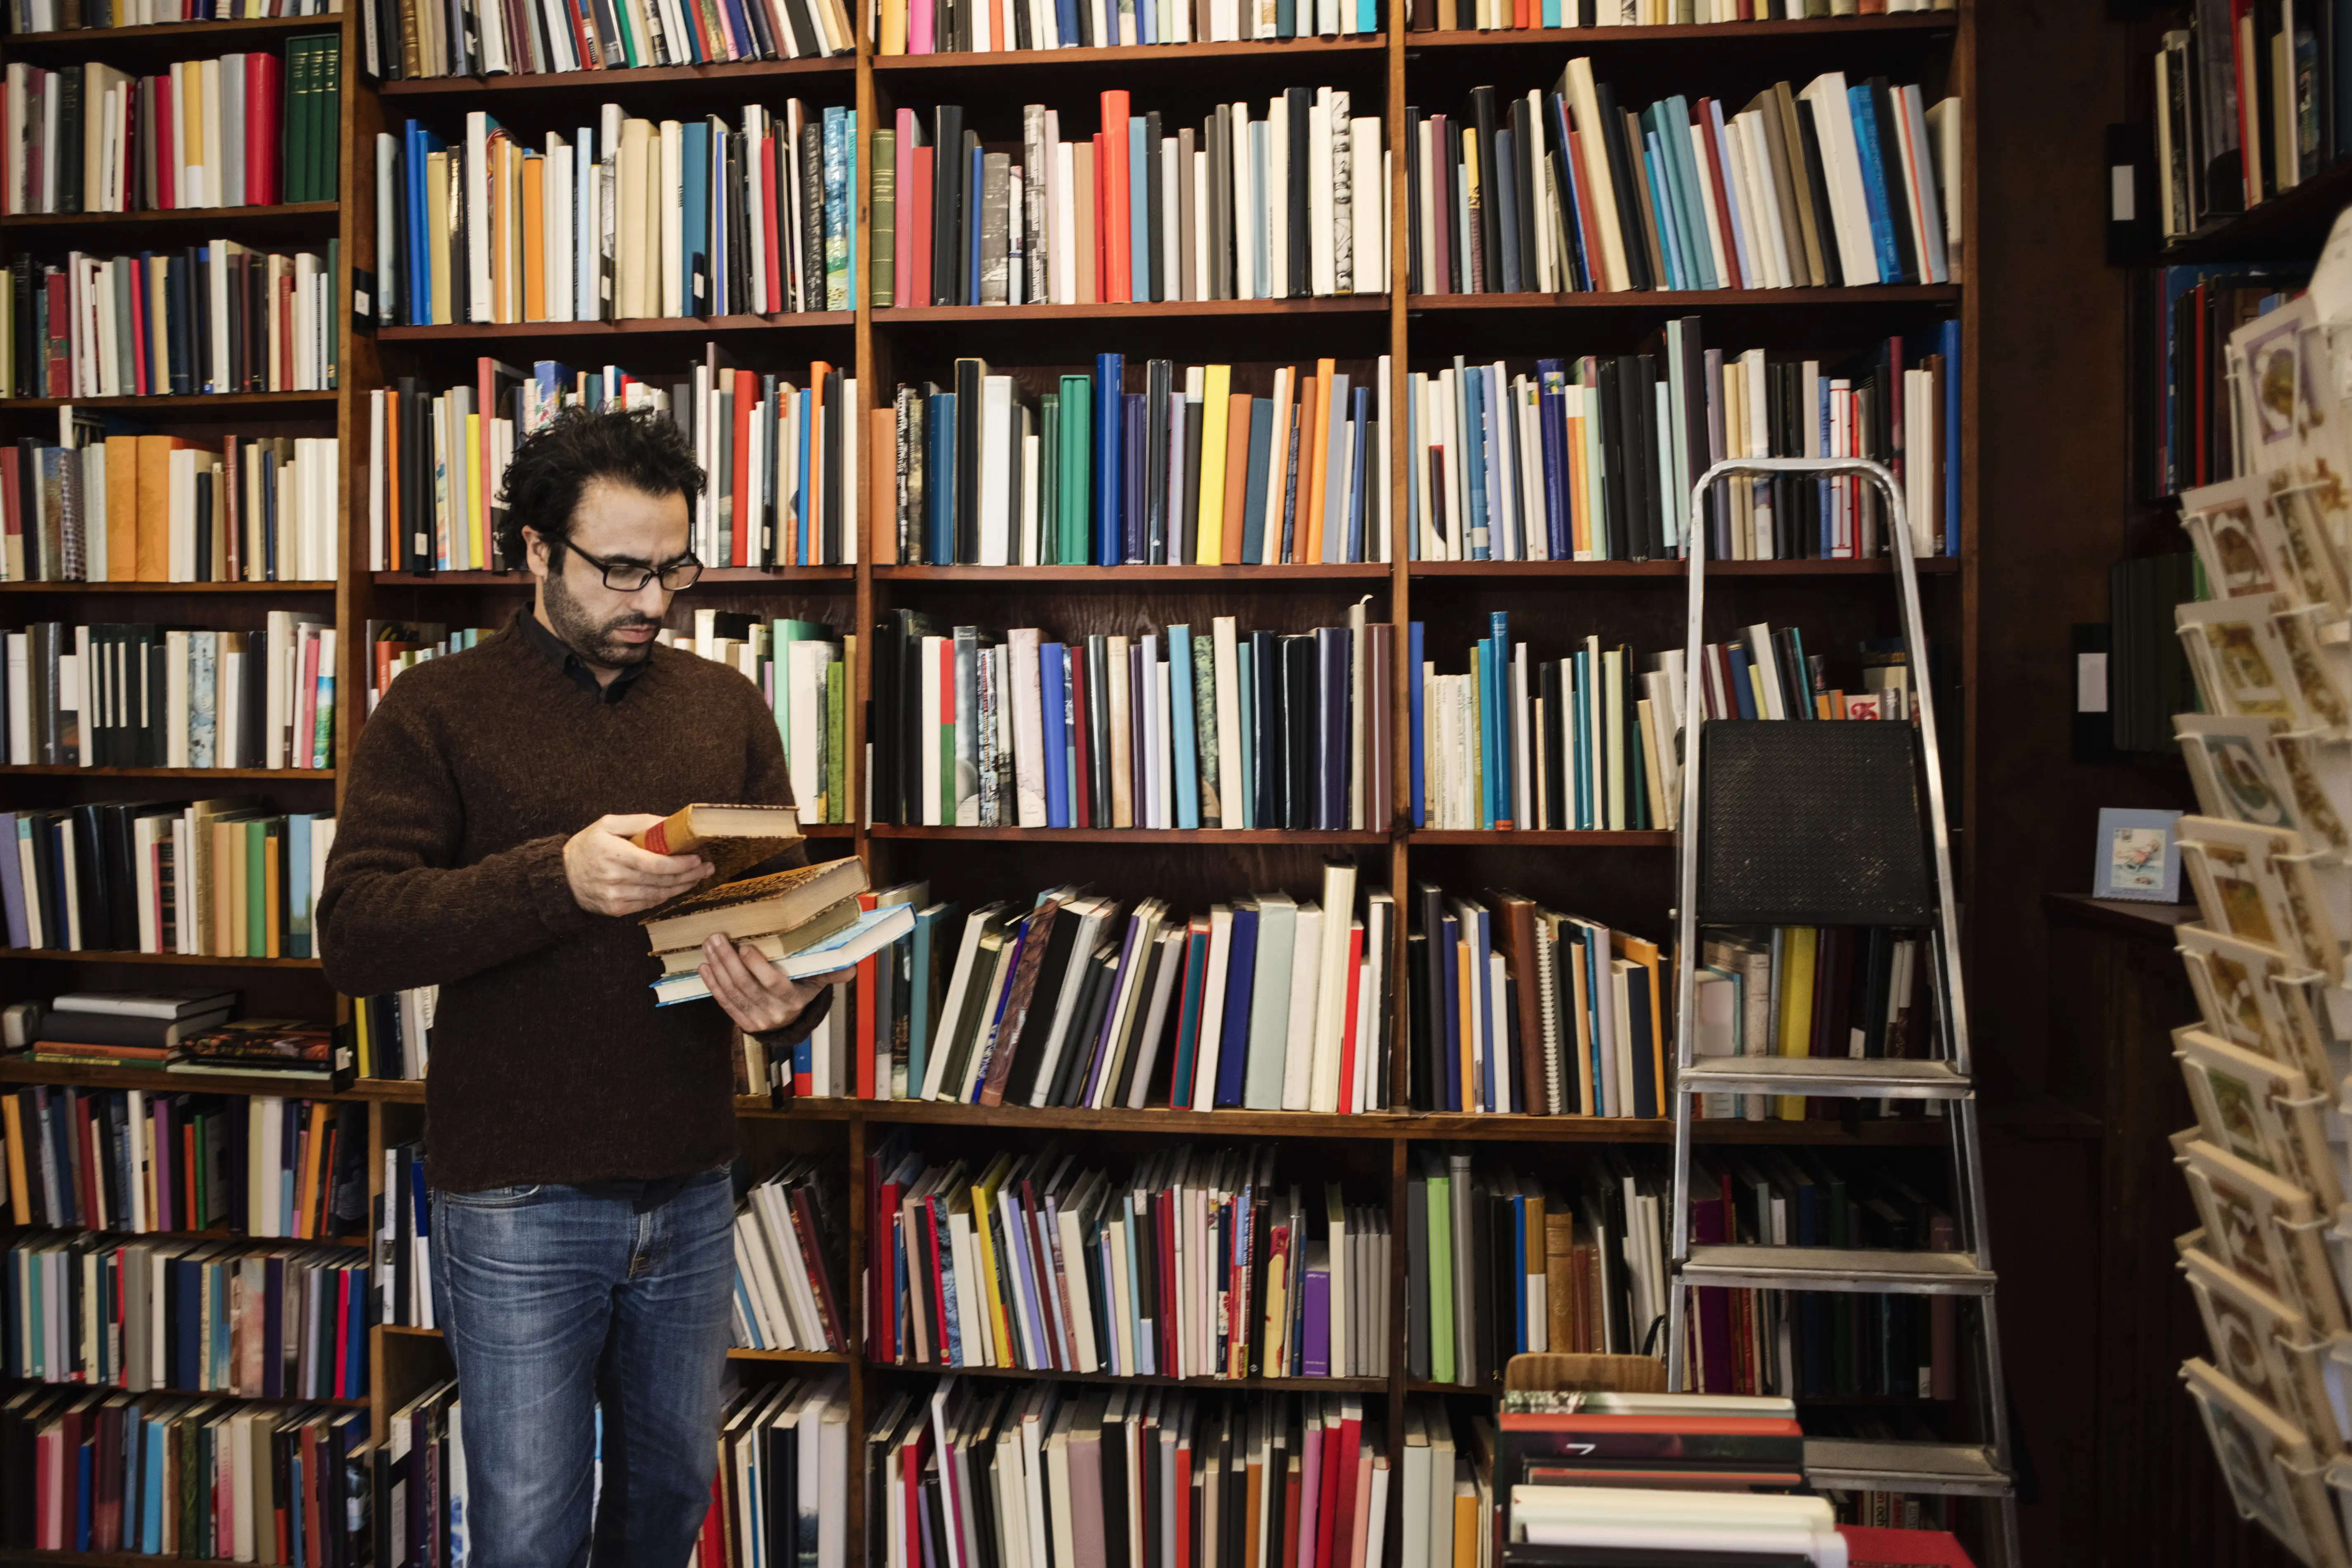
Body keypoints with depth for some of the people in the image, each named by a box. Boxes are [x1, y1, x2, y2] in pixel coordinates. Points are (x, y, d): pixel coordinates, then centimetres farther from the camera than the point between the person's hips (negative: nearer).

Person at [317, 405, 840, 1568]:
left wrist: (791, 996, -18)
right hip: (518, 1201, -3)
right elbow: (354, 934, -13)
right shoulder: (438, 708, -4)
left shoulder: (726, 707, 6)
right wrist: (557, 877, -27)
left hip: (690, 1187, 4)